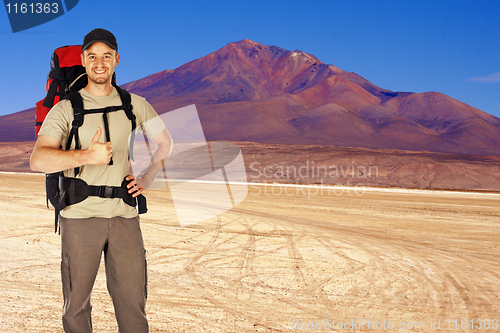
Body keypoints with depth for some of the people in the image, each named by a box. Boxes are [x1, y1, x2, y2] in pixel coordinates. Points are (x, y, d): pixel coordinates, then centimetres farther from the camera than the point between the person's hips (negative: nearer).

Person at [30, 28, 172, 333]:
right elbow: (38, 160, -13)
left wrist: (146, 180, 11)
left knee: (133, 301, 3)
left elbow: (165, 143, 24)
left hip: (124, 215, 2)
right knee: (77, 303, 6)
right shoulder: (66, 108, 1)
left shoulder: (135, 104, 10)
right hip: (80, 215, -2)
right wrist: (87, 156, -27)